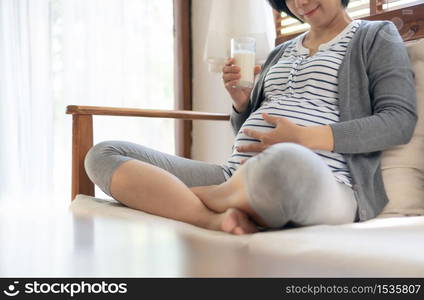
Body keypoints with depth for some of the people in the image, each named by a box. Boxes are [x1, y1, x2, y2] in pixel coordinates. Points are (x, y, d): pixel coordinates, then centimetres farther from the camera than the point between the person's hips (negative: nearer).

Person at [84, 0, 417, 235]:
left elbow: (400, 121, -2)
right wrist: (241, 102, 6)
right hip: (237, 179, 6)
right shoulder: (280, 53, 28)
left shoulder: (377, 37, 12)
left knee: (285, 165, -45)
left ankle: (172, 195, -15)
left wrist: (305, 137, -13)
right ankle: (216, 219, -24)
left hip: (321, 186, -6)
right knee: (104, 154, -4)